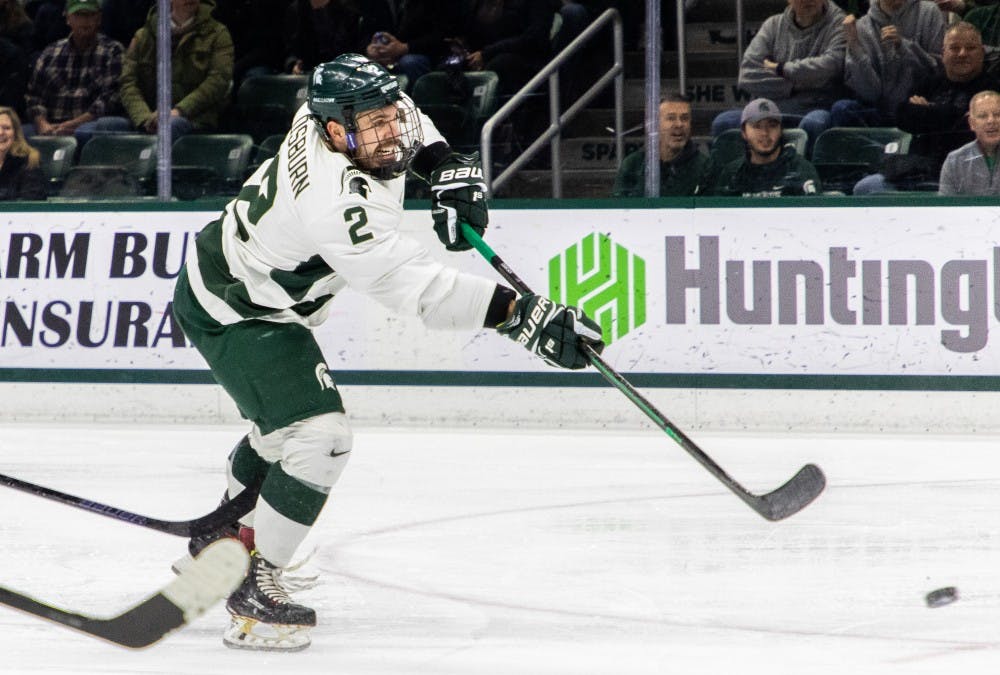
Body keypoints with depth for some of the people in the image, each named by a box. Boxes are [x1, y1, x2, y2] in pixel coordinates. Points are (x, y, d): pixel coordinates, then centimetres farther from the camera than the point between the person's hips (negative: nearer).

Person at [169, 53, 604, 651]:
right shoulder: (333, 203, -39)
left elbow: (407, 123, 12)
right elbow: (417, 287, -42)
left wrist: (448, 168, -5)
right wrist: (522, 315, -46)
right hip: (230, 313, -10)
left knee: (286, 421, 29)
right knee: (320, 437, -19)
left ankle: (226, 535, 50)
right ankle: (253, 587, -8)